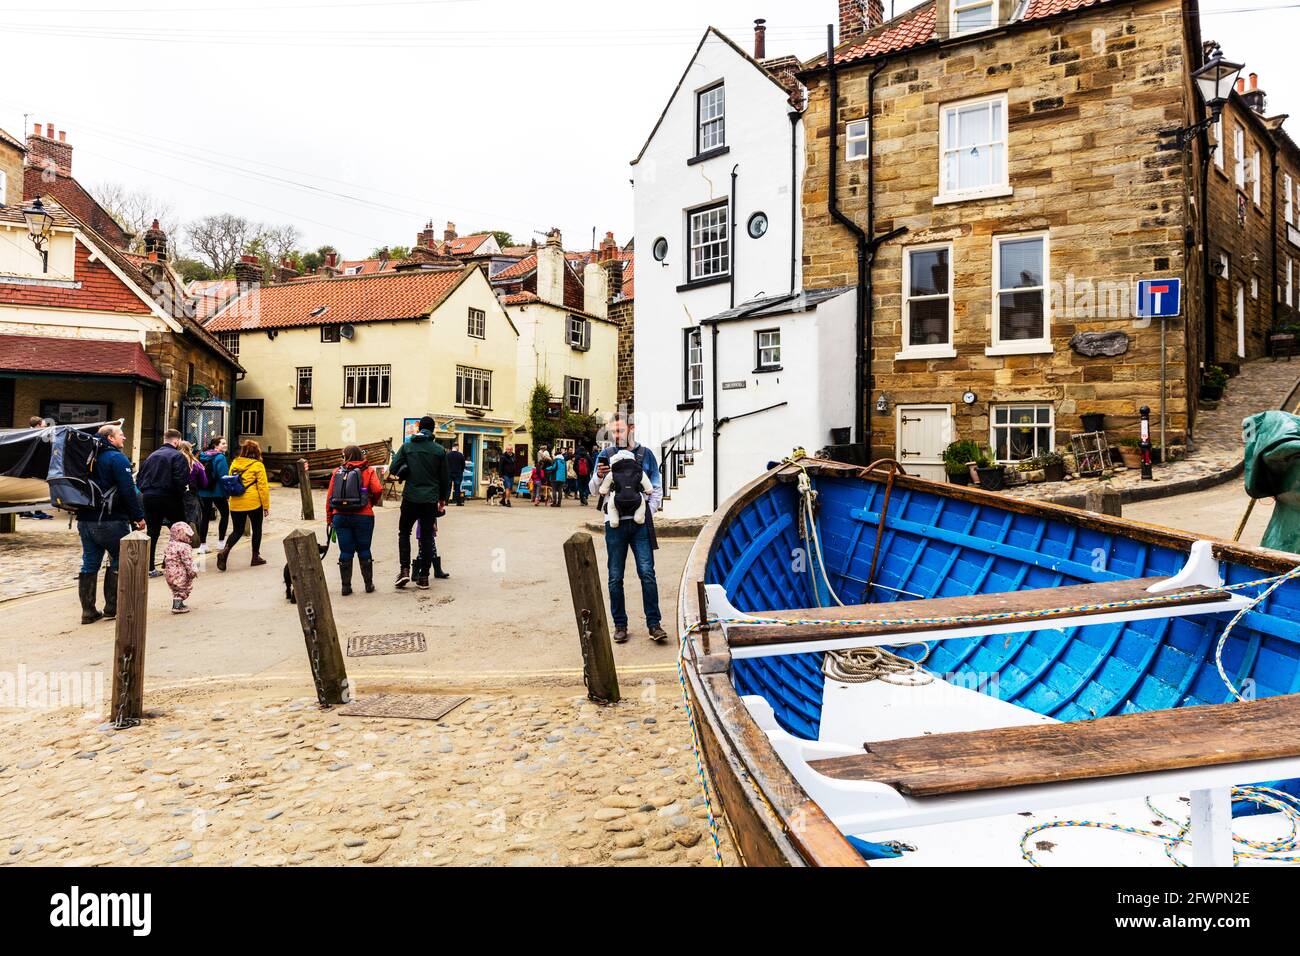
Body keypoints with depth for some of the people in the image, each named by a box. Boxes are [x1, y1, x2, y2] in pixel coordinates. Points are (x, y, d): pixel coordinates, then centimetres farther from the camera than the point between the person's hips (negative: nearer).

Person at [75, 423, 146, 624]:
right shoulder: (117, 459, -12)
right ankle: (112, 608, 7)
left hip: (85, 520, 7)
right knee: (118, 562, 7)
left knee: (89, 564, 9)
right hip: (110, 522, -7)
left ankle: (88, 611, 10)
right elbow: (128, 491, -17)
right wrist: (138, 517, -11)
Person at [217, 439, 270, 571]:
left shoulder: (234, 463, 8)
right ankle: (256, 557, 20)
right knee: (257, 528, 14)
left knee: (237, 530, 11)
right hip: (253, 503, -4)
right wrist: (266, 506, -4)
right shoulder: (258, 465, -7)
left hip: (236, 504, 4)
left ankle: (225, 550, -14)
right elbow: (263, 487, -9)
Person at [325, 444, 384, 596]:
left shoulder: (337, 472, 6)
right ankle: (369, 584, 17)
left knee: (345, 551, 8)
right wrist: (372, 503, 8)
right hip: (363, 516, -1)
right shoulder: (368, 471, 1)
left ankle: (346, 586, 11)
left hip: (340, 516, 2)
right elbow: (378, 490, -13)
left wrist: (329, 519, 8)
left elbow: (329, 496, 3)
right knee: (364, 550, 10)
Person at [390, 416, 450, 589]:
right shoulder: (439, 450, 0)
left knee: (404, 532, 15)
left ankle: (404, 570, 1)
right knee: (427, 536, 6)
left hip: (410, 497, 0)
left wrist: (407, 475, 14)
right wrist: (442, 498, 15)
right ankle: (423, 577, 7)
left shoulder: (407, 446, -1)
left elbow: (394, 467, -6)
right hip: (431, 499, 0)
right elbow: (445, 477, 4)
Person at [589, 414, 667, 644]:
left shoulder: (645, 454, 7)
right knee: (615, 577, 5)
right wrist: (598, 476, -15)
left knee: (647, 573, -5)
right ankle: (620, 625, 14)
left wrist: (648, 512, -1)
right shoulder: (605, 455, 7)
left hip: (640, 522, -1)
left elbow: (657, 488, 11)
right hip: (615, 523, 1)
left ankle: (654, 624, 0)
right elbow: (594, 490, 6)